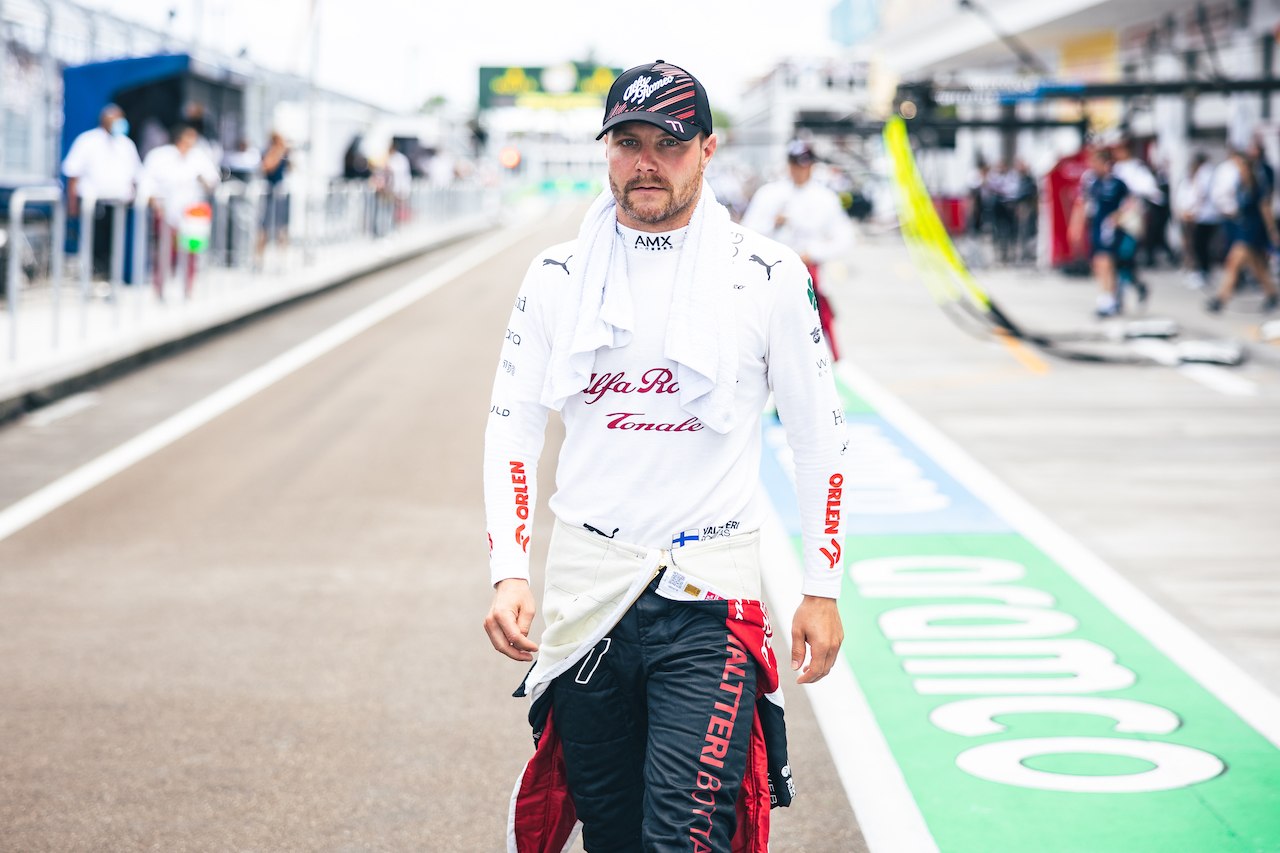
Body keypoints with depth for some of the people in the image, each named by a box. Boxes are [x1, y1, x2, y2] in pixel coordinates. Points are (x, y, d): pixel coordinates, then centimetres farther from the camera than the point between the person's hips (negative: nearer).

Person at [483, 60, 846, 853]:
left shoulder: (766, 274, -2)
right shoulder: (557, 276, 5)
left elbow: (821, 433, 5)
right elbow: (512, 429, 6)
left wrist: (823, 589, 3)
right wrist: (510, 574, -7)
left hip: (712, 592, -3)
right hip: (587, 586, 3)